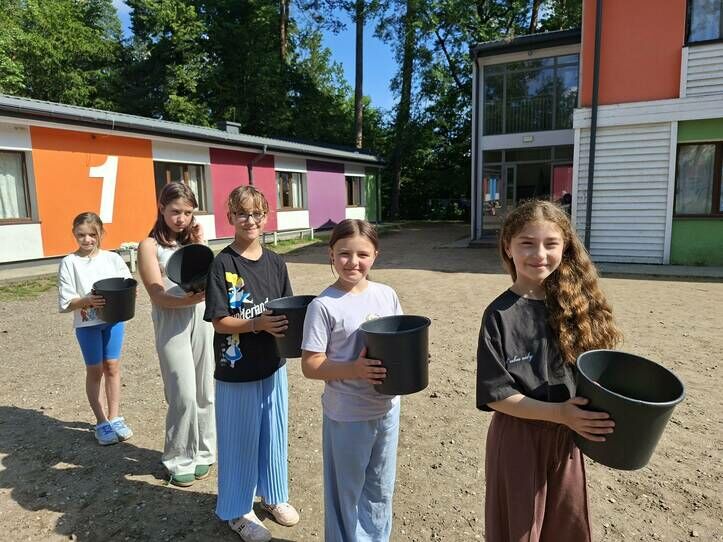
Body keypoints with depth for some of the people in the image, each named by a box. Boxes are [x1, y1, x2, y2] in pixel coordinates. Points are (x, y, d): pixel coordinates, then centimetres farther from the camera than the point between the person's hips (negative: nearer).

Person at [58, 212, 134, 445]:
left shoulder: (112, 258, 0)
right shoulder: (69, 263, -5)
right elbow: (66, 303, -8)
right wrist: (87, 300, -25)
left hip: (114, 319, 2)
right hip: (87, 324, -1)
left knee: (112, 367, 9)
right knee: (95, 371, 8)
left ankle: (114, 417, 24)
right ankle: (101, 422, 21)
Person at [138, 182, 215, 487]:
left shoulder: (192, 239, 12)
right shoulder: (150, 245, -1)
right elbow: (158, 296, -9)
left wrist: (200, 245, -3)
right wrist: (189, 299, -26)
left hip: (202, 318, 4)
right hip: (171, 323, -4)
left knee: (204, 391, 10)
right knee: (184, 395, -4)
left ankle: (202, 452, 27)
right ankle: (179, 461, 16)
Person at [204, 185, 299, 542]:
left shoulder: (275, 263, 2)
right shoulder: (222, 264, -12)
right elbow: (219, 322, -14)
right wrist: (257, 324, -27)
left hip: (272, 365, 5)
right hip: (236, 370, -5)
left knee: (274, 433, 18)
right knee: (240, 440, 10)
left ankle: (273, 496, 41)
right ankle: (236, 510, 31)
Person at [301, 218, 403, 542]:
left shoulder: (387, 295, -2)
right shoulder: (323, 305, -16)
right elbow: (310, 366, -15)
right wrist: (355, 370, -28)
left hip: (387, 408, 5)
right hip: (347, 415, -4)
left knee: (381, 489, 23)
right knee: (348, 491, 16)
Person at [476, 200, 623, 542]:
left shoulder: (576, 302, -4)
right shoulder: (500, 315, -16)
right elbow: (494, 394, -16)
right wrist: (559, 413, -23)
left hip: (566, 437, 4)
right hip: (518, 438, -4)